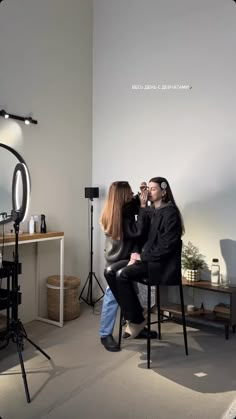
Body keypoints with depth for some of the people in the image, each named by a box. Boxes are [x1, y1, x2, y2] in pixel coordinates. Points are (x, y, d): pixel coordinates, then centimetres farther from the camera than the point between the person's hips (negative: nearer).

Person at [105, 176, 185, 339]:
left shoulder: (170, 213, -12)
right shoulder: (154, 212, 14)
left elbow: (166, 246, -18)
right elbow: (145, 238, 12)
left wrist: (142, 256, -13)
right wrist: (137, 255, -6)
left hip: (163, 264, -8)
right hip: (149, 259, 8)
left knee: (122, 275, -25)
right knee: (111, 272, -10)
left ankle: (137, 320, -6)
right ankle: (133, 316, -1)